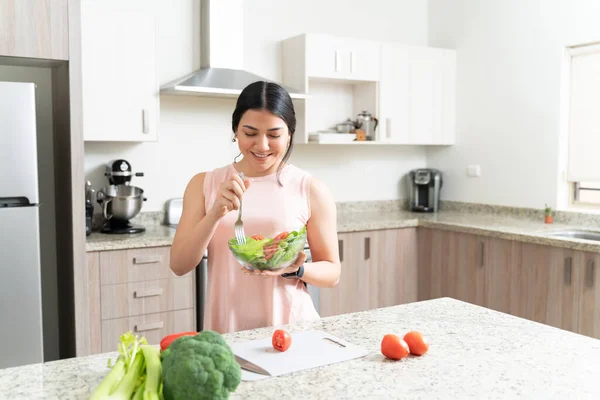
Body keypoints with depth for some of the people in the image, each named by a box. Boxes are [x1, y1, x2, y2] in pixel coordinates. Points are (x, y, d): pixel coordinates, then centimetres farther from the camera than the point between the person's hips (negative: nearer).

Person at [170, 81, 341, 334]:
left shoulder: (311, 190, -3)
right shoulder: (204, 184, 3)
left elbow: (332, 273, 4)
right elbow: (179, 266, -3)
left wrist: (296, 270, -16)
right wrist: (215, 214, -17)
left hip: (290, 328, -1)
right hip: (226, 330, 1)